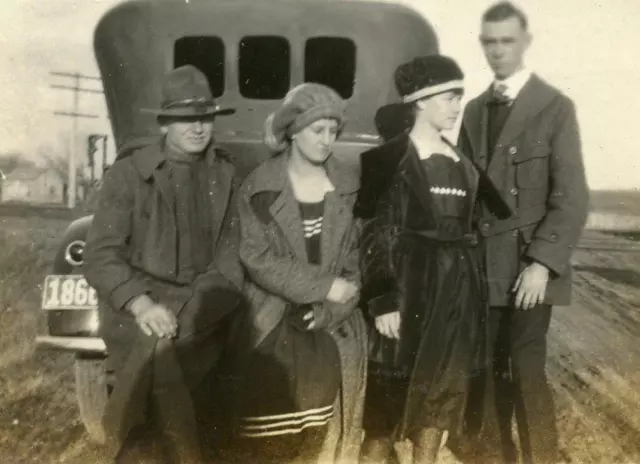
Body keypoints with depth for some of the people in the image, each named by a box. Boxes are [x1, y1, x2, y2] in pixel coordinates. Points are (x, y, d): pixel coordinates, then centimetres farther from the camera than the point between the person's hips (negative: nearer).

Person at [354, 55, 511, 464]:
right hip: (412, 287, -6)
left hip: (459, 288, 6)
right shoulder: (388, 159, -6)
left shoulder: (463, 160, 11)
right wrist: (382, 300, -15)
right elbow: (374, 235, -10)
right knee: (395, 389, 0)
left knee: (444, 386, 14)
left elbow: (500, 209, 13)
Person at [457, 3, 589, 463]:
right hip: (482, 265, 5)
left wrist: (543, 262, -16)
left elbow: (572, 197, -8)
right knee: (489, 370, 10)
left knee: (527, 373, -5)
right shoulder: (475, 110, 13)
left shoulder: (555, 107, -2)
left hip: (526, 266, -4)